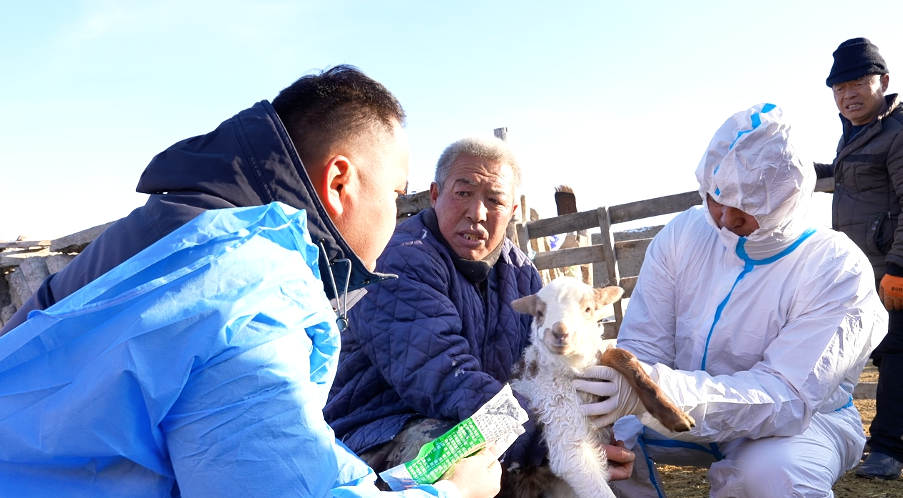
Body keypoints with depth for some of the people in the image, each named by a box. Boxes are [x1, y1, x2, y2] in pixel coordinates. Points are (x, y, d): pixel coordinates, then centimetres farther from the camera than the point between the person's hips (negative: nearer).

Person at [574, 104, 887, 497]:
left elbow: (786, 396, -31)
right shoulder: (684, 233, -10)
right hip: (691, 413, 3)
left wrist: (664, 389, -47)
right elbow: (643, 345, -9)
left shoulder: (837, 270, -21)